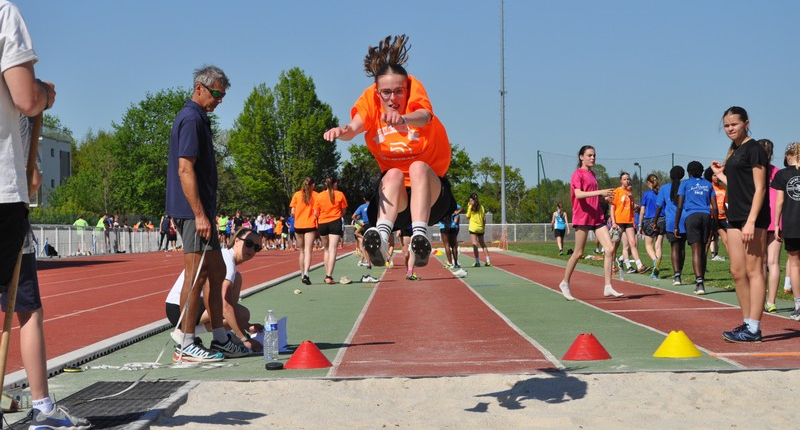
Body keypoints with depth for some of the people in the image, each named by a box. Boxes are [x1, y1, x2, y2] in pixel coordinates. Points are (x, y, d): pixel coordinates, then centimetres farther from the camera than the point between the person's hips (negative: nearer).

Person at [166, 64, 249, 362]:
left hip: (200, 211, 11)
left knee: (216, 272, 14)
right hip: (193, 211, -11)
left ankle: (220, 340, 20)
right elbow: (185, 169, -21)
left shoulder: (197, 118, 19)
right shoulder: (191, 119, -13)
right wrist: (199, 214, -23)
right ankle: (186, 346, 0)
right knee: (197, 275, -6)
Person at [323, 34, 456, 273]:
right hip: (394, 195, 1)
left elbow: (424, 116, -37)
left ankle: (420, 236, -49)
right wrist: (343, 130, -51)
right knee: (394, 174, -30)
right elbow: (354, 126, -26)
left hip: (430, 191, -1)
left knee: (418, 167, -32)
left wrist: (402, 118, -61)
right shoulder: (370, 99, -4)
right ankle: (381, 238, -51)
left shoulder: (414, 90, -11)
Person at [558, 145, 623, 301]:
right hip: (583, 217, -7)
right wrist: (599, 192, -28)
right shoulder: (578, 174, -5)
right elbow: (578, 194, -20)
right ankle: (565, 283, 18)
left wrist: (604, 196, 7)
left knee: (610, 249, -5)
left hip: (597, 217, 7)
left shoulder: (592, 174, 18)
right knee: (578, 253, -1)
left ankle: (608, 287, -4)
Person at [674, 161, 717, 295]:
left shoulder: (685, 184, 9)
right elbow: (714, 207, 11)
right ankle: (701, 282, 15)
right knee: (702, 250, 12)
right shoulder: (708, 184, 18)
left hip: (691, 216, -3)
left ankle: (699, 281, -25)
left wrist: (676, 225, 5)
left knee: (696, 250, -10)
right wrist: (714, 225, 16)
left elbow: (679, 206, 2)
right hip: (706, 216, 3)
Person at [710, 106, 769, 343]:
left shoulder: (754, 149, -8)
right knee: (737, 272, 9)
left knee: (753, 271, -7)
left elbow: (759, 188, -14)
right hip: (735, 217, 9)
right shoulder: (733, 152, 17)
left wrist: (751, 221, -20)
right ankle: (747, 323, 17)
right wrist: (721, 174, 14)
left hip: (753, 218, -9)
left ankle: (754, 329, -5)